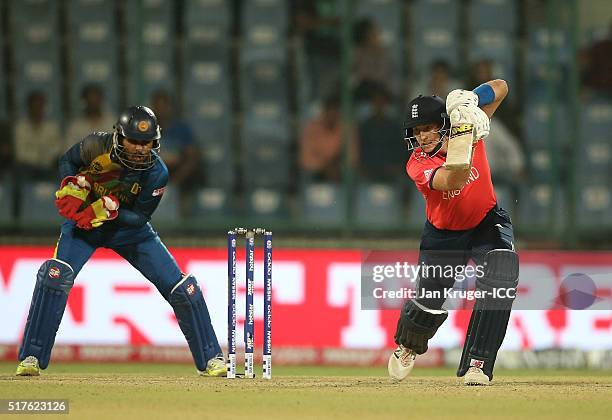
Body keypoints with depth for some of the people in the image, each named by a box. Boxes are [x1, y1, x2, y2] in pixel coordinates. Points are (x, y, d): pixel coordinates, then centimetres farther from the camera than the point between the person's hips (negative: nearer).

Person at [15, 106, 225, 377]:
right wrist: (71, 185, -23)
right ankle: (31, 358, -18)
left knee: (182, 289, -5)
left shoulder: (157, 173, -24)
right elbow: (67, 161, -3)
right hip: (81, 223, -1)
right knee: (55, 275, -27)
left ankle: (210, 360, 12)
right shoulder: (96, 145, -24)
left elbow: (140, 217, -18)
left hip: (129, 227, 1)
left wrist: (109, 210, -35)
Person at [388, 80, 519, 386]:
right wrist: (463, 140, -58)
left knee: (501, 275, -26)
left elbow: (500, 88, -15)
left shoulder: (469, 132, -18)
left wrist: (471, 100, -34)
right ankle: (407, 347, 44)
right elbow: (453, 181, -46)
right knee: (429, 301, 6)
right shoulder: (417, 165, -26)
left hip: (486, 222, 1)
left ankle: (476, 364, -23)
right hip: (443, 233, 0)